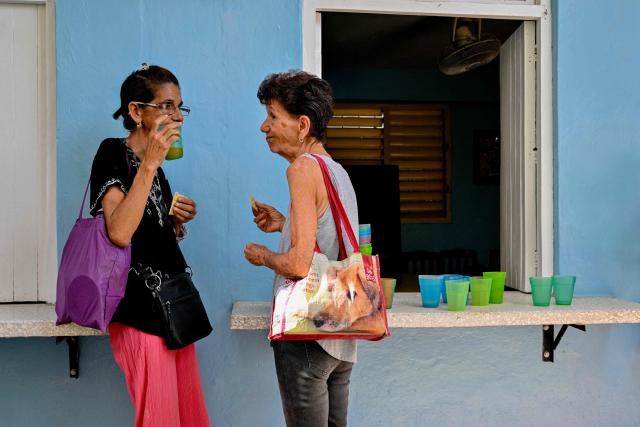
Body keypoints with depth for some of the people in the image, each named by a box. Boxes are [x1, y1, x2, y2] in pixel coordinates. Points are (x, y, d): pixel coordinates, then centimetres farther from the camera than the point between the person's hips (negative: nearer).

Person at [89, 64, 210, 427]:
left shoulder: (154, 163, 13)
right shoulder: (113, 153, -10)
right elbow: (120, 233, -27)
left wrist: (176, 221, 4)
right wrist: (151, 162, -25)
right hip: (140, 311, -8)